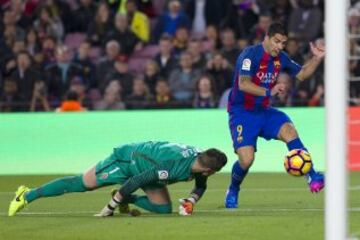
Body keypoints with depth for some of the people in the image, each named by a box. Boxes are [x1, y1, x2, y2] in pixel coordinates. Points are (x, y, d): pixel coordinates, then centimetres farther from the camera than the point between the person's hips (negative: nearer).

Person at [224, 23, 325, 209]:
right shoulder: (250, 54, -17)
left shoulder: (280, 58, 5)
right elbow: (243, 84, -28)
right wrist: (269, 92, -37)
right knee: (246, 159, -18)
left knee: (289, 131, -24)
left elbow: (302, 74, 19)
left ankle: (312, 178, -27)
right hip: (241, 113, -5)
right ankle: (232, 191, 14)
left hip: (263, 111, 5)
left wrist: (317, 58, 4)